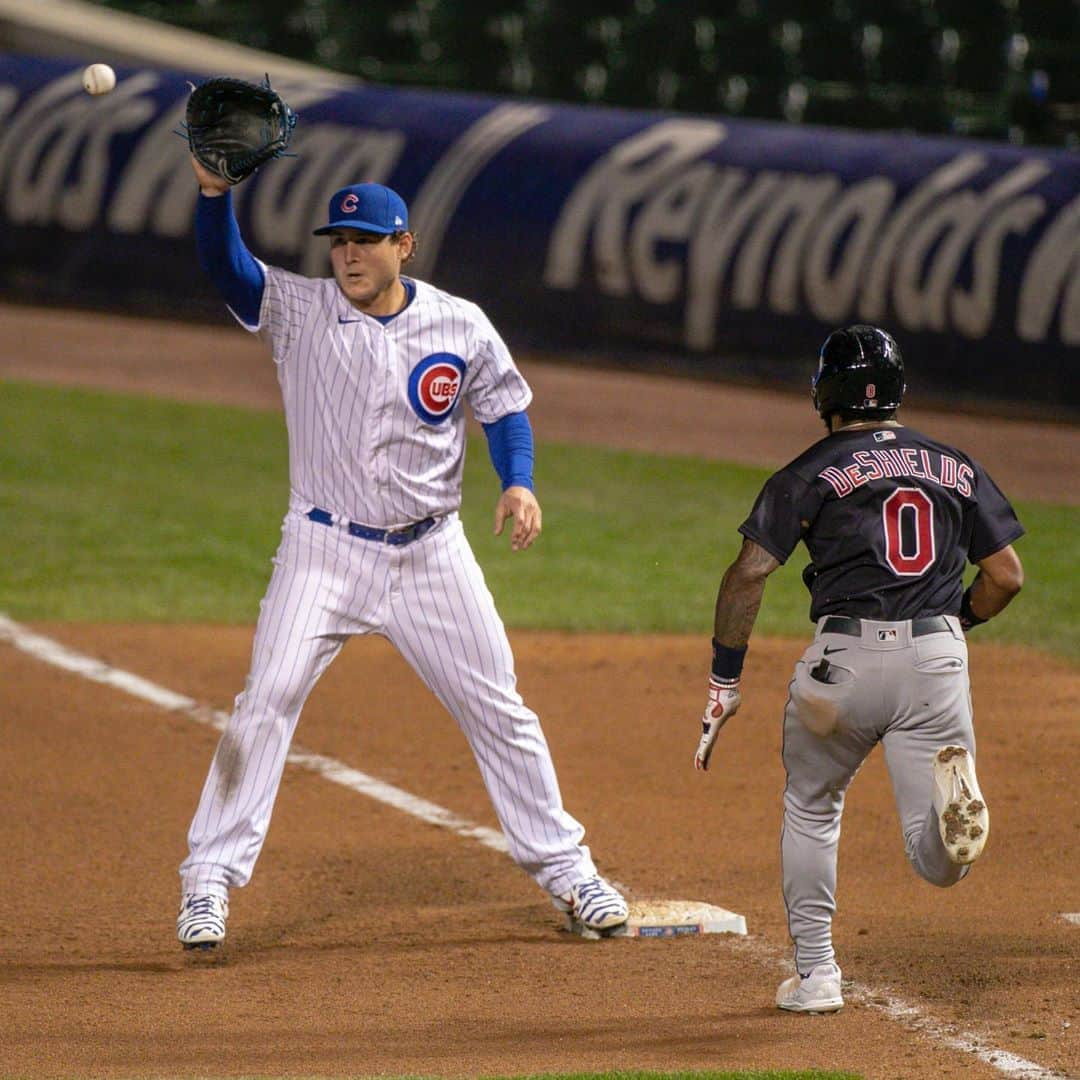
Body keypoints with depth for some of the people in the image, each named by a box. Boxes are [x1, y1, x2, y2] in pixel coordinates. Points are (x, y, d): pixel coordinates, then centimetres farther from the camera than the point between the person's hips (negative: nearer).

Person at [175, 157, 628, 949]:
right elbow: (227, 268, -22)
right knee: (267, 701, -13)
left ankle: (561, 864, 23)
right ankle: (210, 878, -7)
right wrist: (214, 192, -41)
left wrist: (519, 484, -9)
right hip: (324, 549, -1)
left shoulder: (460, 326, -2)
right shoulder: (299, 311, -6)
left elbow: (504, 407, 10)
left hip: (430, 552, 1)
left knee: (497, 707, 8)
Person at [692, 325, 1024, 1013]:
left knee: (812, 808, 24)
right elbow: (1007, 576, 13)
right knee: (940, 865, -1)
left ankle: (815, 974, 20)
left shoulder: (811, 474, 5)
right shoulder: (956, 467, 15)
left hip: (846, 659, -2)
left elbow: (750, 571, -5)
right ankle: (951, 790, -35)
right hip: (939, 659, 2)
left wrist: (725, 681, -1)